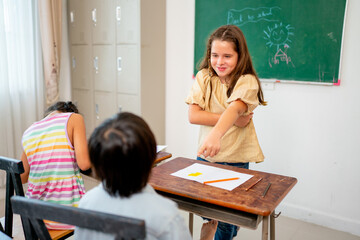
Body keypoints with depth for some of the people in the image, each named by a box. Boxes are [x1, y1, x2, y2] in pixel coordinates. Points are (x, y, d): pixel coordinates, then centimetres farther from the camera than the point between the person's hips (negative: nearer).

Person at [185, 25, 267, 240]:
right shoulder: (204, 77, -1)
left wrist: (217, 134, -51)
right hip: (205, 157, 3)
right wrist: (232, 120, -18)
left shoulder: (247, 82, -11)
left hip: (235, 161, -3)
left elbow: (234, 108, -31)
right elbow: (193, 116, -10)